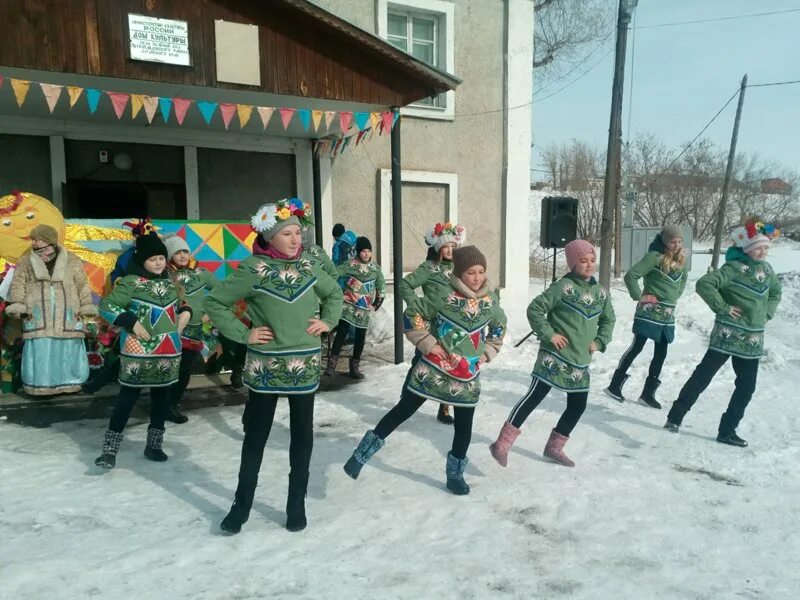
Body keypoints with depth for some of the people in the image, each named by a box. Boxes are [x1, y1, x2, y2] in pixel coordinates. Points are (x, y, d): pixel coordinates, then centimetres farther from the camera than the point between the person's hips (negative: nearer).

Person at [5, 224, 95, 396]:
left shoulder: (72, 261, 6)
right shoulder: (25, 262, 8)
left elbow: (83, 286, 7)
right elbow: (18, 286, 7)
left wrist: (85, 308, 1)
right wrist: (19, 307, -4)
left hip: (67, 318, 0)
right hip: (38, 318, 0)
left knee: (68, 353, 5)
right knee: (40, 354, 0)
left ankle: (68, 383, 17)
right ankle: (40, 385, 10)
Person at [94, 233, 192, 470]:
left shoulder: (169, 281, 10)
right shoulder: (131, 282, -10)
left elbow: (179, 303, 25)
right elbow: (106, 305, -12)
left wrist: (185, 312, 4)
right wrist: (131, 323, -18)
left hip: (169, 350, 6)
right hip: (140, 350, -6)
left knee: (162, 394, 12)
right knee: (129, 395, -2)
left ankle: (154, 444, 25)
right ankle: (110, 448, 8)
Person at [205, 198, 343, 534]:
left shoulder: (307, 267, 2)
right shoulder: (254, 270, -11)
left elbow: (334, 293, 19)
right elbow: (214, 302, -6)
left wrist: (328, 321, 4)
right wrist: (243, 334, -11)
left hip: (305, 365, 4)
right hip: (266, 367, -3)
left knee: (302, 435, 11)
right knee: (256, 435, 9)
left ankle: (297, 504, 26)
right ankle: (241, 505, 26)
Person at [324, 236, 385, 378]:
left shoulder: (375, 267, 5)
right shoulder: (350, 265, -7)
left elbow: (381, 286, 15)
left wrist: (378, 302, 13)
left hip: (365, 308, 4)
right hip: (349, 305, -3)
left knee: (360, 336, 6)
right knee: (342, 332, -13)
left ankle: (355, 366, 17)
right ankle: (332, 362, -7)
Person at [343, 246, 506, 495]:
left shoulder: (490, 301, 1)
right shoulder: (444, 296, -14)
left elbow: (499, 326, 20)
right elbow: (412, 315, -8)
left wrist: (486, 353, 11)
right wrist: (428, 344, -12)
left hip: (468, 376, 4)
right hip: (433, 369, -4)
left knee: (464, 426, 9)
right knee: (402, 411, 1)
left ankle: (455, 474, 29)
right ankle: (363, 452, 12)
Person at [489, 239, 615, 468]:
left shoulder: (601, 292, 7)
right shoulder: (564, 286, -12)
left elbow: (608, 320, 22)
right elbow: (534, 309, -13)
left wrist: (599, 342, 8)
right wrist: (549, 334, -16)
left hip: (580, 361, 7)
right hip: (554, 357, -7)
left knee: (578, 406, 12)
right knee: (534, 397, -11)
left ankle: (554, 447, 29)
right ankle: (502, 444, -7)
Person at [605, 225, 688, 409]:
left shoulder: (681, 259, 8)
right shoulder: (655, 256, -14)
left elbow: (684, 278, 29)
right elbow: (631, 276, -19)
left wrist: (676, 296, 17)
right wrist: (639, 297, -15)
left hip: (668, 315, 7)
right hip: (650, 311, -7)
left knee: (661, 354, 8)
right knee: (637, 347, -4)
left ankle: (648, 393, 18)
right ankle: (615, 385, 5)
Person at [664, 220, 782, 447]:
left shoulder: (767, 269, 9)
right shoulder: (735, 268, -13)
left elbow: (776, 292, 27)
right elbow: (704, 284, -24)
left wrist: (767, 313, 12)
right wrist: (723, 307, -19)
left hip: (752, 340, 7)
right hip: (727, 335, -7)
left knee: (747, 386, 10)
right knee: (703, 376, -6)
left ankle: (727, 430, 22)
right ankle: (675, 417, 0)